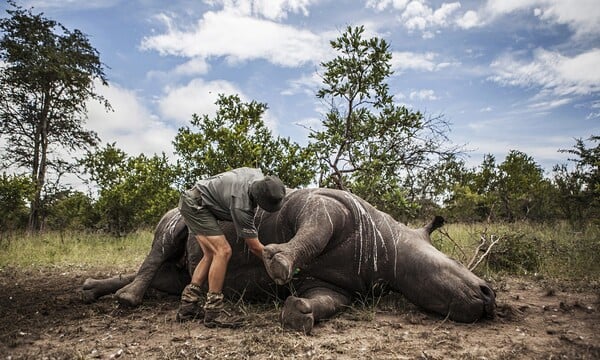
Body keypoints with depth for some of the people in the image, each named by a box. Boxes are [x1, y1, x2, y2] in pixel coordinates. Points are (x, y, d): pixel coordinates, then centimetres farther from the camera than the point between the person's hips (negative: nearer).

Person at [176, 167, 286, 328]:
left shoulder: (258, 174, -11)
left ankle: (187, 306, 11)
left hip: (193, 202, 10)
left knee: (211, 254, 7)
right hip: (195, 205, -10)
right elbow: (254, 246, -21)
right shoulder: (241, 206, -31)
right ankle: (213, 311, -13)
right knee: (223, 251, -19)